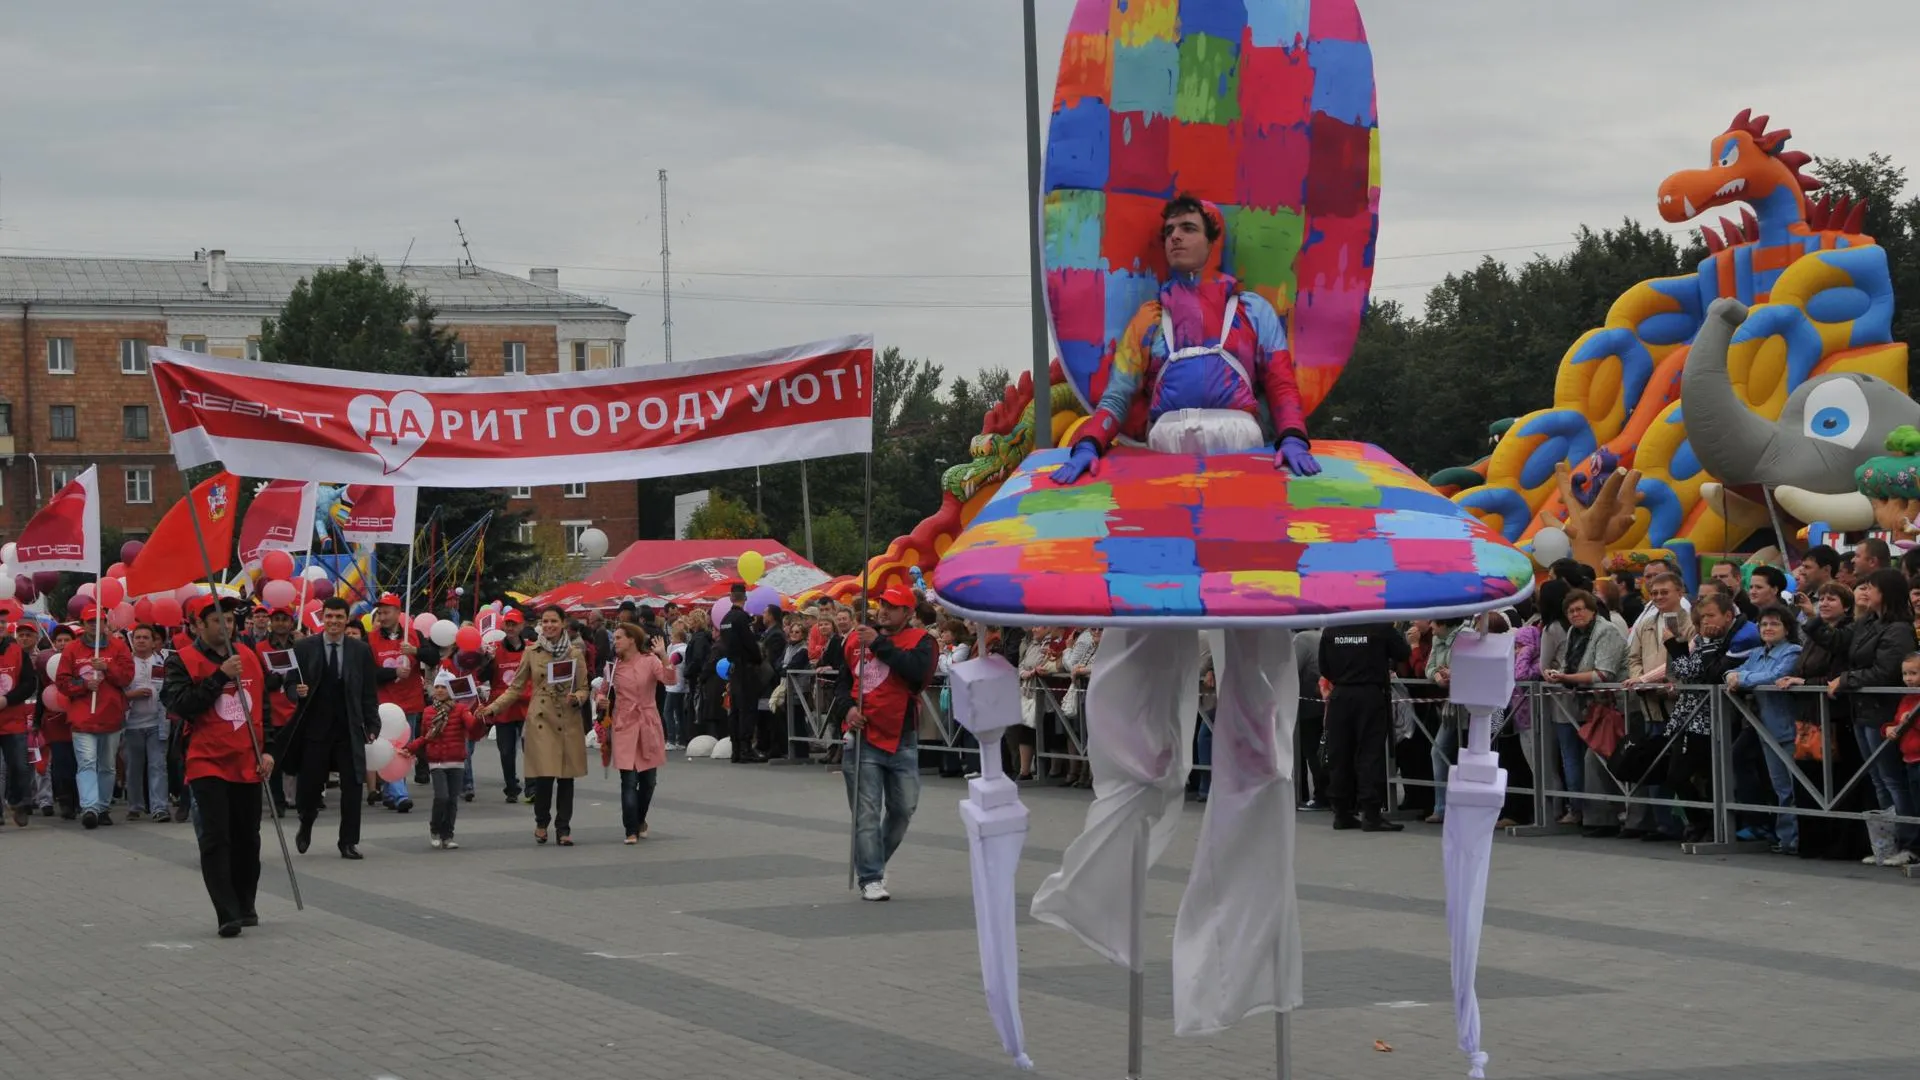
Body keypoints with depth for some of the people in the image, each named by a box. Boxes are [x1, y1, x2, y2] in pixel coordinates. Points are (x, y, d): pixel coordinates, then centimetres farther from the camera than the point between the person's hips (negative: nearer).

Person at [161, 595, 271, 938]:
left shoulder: (249, 657, 11)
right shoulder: (182, 661, -4)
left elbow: (263, 707, 17)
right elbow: (180, 705, -18)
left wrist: (266, 750, 8)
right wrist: (220, 676, -19)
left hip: (248, 765, 5)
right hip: (208, 764, -5)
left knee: (247, 840, 11)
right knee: (216, 839, -11)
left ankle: (245, 907, 26)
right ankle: (228, 915, -14)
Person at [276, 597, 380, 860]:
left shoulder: (362, 650, 4)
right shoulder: (304, 648, 2)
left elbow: (370, 693, 6)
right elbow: (290, 683, 4)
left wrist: (373, 726, 0)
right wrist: (297, 691, -19)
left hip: (349, 730, 1)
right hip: (314, 728, -1)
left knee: (352, 786, -1)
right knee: (309, 785, 4)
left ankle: (349, 842, 8)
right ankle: (306, 826, 33)